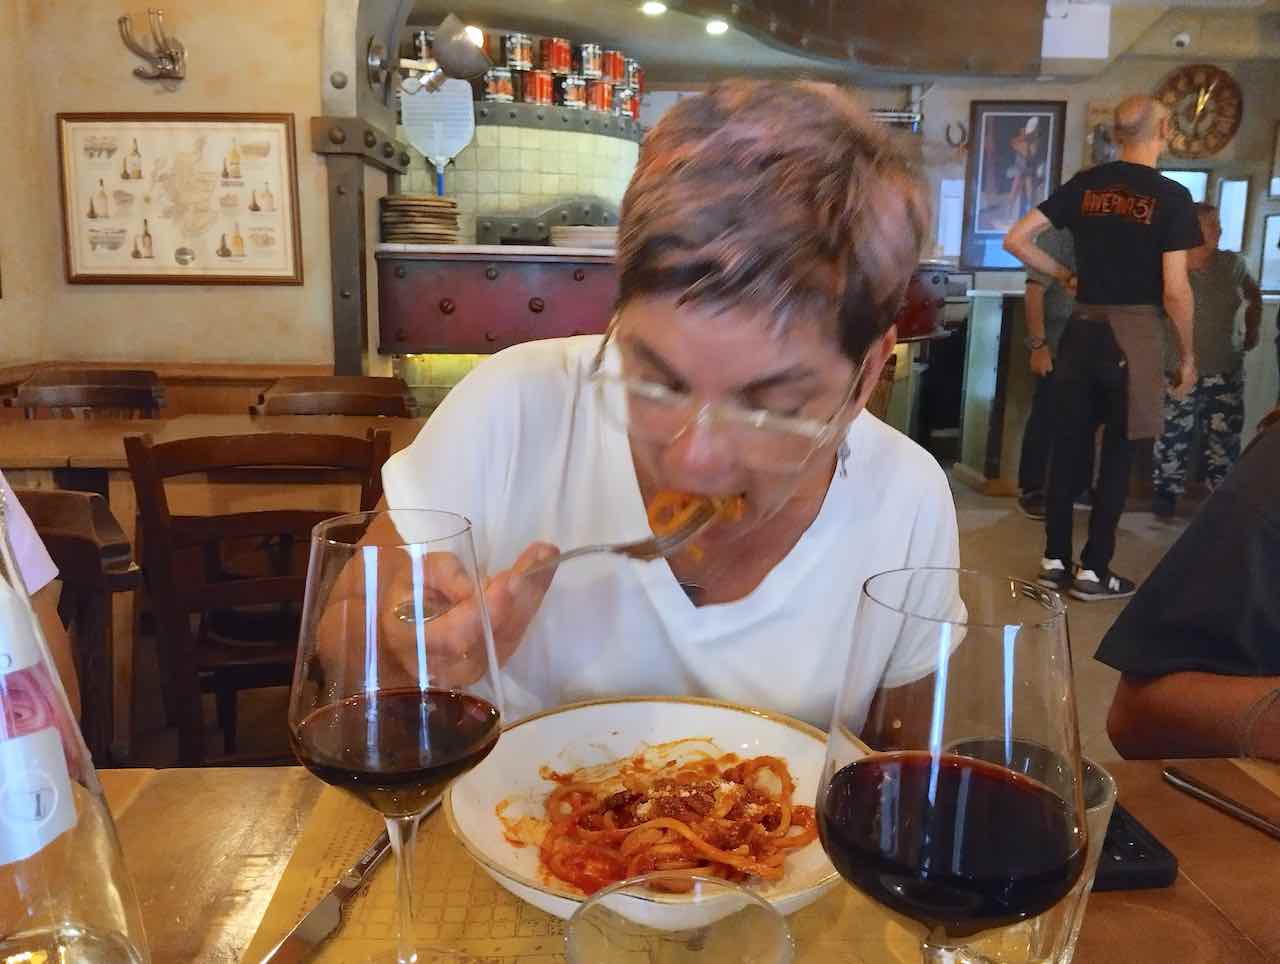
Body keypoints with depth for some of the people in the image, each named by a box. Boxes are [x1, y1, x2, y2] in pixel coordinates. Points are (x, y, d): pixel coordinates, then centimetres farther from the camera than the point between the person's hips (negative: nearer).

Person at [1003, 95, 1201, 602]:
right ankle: (1093, 570, 10)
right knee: (1118, 453, 4)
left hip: (1083, 326, 4)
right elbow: (1175, 291, -11)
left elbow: (1015, 240, 3)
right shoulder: (1171, 197, -7)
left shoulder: (1085, 185, 4)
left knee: (1068, 445, 10)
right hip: (1135, 329, -4)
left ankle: (1054, 561, 16)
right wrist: (1187, 354, 1)